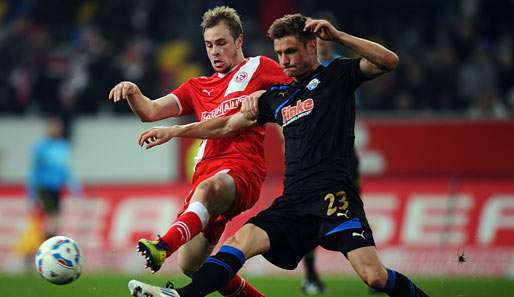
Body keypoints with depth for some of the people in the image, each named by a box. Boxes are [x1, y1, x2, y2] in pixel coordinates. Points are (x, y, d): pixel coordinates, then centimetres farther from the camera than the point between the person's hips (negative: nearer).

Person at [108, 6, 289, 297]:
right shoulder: (198, 87, 29)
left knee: (207, 189, -41)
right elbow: (151, 111, 21)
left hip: (242, 170, -7)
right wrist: (133, 92, 0)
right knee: (191, 264, -3)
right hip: (206, 172, 7)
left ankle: (161, 248, -66)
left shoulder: (259, 68, 15)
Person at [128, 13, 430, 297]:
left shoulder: (337, 74, 7)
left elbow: (390, 61, -7)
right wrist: (173, 131, 28)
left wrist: (338, 36, -13)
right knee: (243, 239, -16)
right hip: (294, 199, 5)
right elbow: (228, 125, 30)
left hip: (334, 195, -5)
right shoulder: (277, 96, 22)